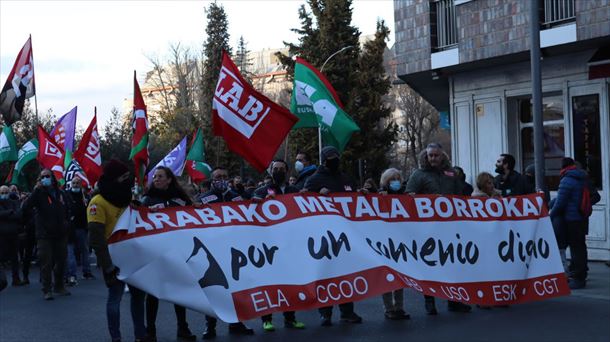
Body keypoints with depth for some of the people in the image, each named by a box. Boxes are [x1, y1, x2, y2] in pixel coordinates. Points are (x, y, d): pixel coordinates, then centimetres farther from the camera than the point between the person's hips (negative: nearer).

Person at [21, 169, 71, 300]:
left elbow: (67, 211, 24)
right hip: (45, 235, -5)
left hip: (61, 234, 5)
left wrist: (65, 223, 11)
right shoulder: (39, 193, -5)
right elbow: (24, 208, -21)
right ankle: (46, 290, 2)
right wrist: (35, 191, -25)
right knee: (46, 263, -5)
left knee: (61, 262, 11)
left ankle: (59, 287, 25)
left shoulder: (61, 194, 10)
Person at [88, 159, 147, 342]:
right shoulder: (98, 203, -15)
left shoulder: (125, 198, 9)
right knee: (115, 297, -3)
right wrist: (107, 265, -23)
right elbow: (96, 239, -21)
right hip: (114, 258, -7)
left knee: (138, 294, 10)